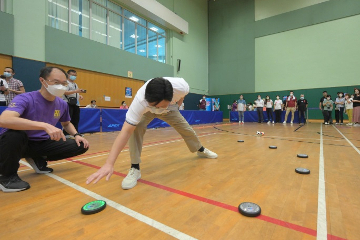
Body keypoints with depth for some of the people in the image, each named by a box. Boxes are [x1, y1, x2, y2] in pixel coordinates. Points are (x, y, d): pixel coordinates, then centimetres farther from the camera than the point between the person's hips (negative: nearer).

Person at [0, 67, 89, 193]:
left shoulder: (62, 104, -3)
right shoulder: (25, 99, -21)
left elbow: (66, 123, 15)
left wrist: (76, 135, -5)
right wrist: (45, 126, -49)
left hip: (42, 144, 5)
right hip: (17, 144, -5)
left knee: (81, 146, -8)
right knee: (14, 134, -39)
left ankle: (39, 160, 11)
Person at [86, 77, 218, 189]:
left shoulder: (182, 86, -39)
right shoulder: (140, 101, -46)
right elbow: (126, 131, -48)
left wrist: (177, 105, 0)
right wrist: (109, 163, -54)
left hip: (170, 109, 2)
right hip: (146, 111, -2)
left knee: (186, 129, 6)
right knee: (136, 128, -30)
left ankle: (201, 150, 38)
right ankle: (135, 169, -14)